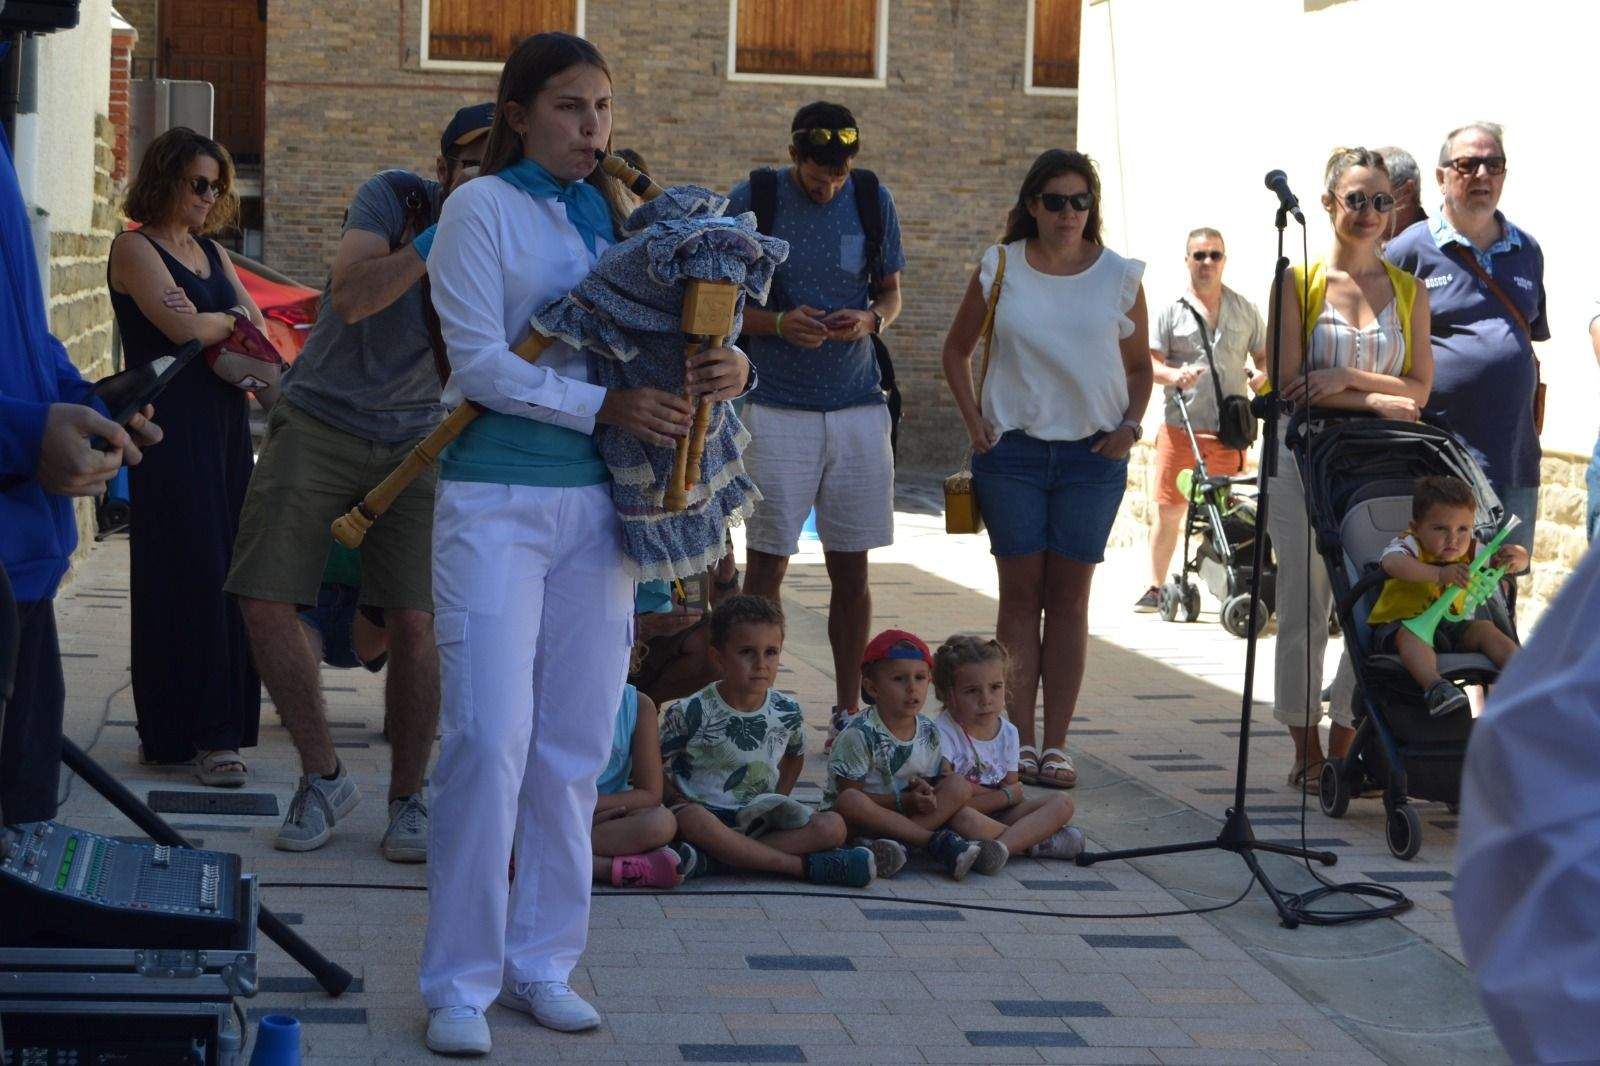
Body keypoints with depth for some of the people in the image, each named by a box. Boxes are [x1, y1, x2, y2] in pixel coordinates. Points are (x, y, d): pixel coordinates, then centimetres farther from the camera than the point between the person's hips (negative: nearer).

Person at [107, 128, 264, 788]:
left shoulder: (212, 252, 19)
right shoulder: (136, 249, -4)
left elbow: (256, 335, 11)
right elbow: (186, 327, -16)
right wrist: (231, 319, 3)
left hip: (224, 424, 7)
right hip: (170, 430, -7)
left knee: (223, 574, 3)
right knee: (188, 573, -9)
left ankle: (215, 730, 7)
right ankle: (185, 733, -6)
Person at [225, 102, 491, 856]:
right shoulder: (394, 198, -13)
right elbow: (350, 297, -27)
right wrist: (442, 237, -35)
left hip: (416, 440, 1)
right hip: (320, 421, -1)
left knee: (413, 621, -12)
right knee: (265, 602, -9)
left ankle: (408, 798, 7)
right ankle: (324, 779, 10)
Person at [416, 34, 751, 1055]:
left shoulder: (618, 212, 12)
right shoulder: (482, 207, -3)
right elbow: (479, 363, -10)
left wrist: (729, 367, -11)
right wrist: (607, 404, -18)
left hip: (597, 501, 5)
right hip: (497, 499, -5)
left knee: (577, 743, 7)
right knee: (490, 739, -8)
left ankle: (544, 961, 18)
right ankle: (460, 983, 2)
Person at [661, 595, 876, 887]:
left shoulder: (787, 712, 1)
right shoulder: (691, 713, -11)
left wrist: (777, 799, 8)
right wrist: (677, 800, -14)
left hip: (759, 816, 4)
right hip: (704, 808, -4)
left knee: (833, 827, -19)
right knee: (693, 821, -41)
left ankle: (723, 856, -29)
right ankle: (801, 865, -32)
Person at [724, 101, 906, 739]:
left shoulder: (873, 201, 6)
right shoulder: (751, 201, -2)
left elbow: (890, 292, 14)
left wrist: (871, 319, -9)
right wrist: (778, 323, -16)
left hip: (858, 406, 3)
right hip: (775, 408, -2)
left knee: (851, 568, 6)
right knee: (766, 564, -2)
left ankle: (848, 710, 16)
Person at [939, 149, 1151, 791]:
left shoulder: (1120, 276, 4)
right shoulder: (1000, 268, 4)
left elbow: (1139, 364, 15)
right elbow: (957, 349, 15)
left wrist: (1130, 425, -1)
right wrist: (972, 419, 3)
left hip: (1093, 455, 0)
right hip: (1013, 449, 0)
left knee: (1069, 596, 3)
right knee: (1020, 593, 1)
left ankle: (1056, 745, 7)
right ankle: (1018, 743, 5)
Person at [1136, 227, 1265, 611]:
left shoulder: (1245, 311, 13)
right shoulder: (1172, 311, 5)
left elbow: (1264, 355, 19)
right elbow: (1149, 362, 1)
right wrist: (1174, 375, -20)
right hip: (1181, 427, -1)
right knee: (1169, 511, -1)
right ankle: (1155, 587, 8)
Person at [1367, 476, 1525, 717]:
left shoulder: (1469, 552, 4)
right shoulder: (1409, 545, -14)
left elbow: (1520, 558, 7)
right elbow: (1392, 563, -39)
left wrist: (1516, 557, -20)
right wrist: (1440, 574, -49)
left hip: (1448, 627, 6)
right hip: (1398, 624, -6)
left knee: (1485, 629, -14)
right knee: (1413, 634, -36)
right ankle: (1434, 687, -59)